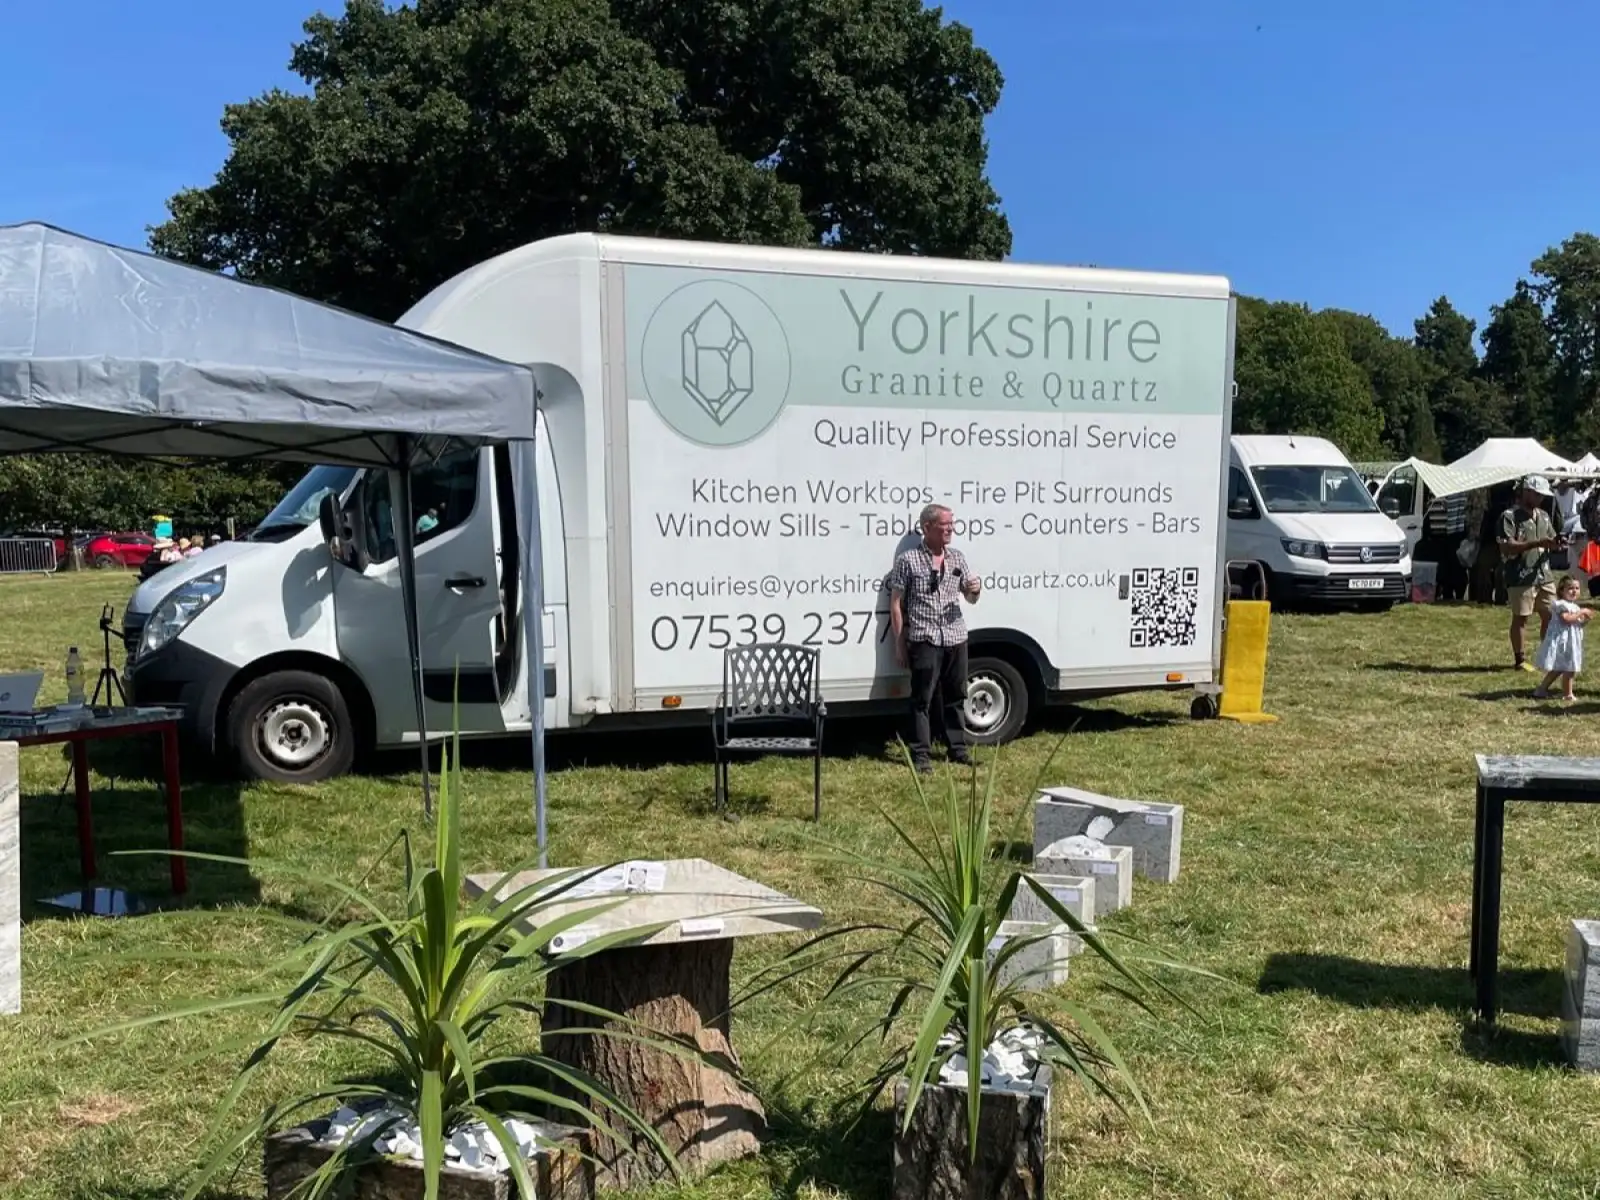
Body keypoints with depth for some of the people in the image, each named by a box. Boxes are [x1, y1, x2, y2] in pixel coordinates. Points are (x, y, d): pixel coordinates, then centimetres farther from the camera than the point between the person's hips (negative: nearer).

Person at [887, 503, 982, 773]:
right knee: (922, 698, -2)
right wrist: (899, 644, -5)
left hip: (956, 639, 5)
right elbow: (896, 604, -3)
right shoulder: (908, 560, -5)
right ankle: (921, 754, 3)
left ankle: (957, 748, 23)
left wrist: (975, 590, -7)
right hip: (924, 640, -5)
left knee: (956, 696, 12)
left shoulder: (957, 558, 9)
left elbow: (969, 598, 18)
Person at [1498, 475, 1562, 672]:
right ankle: (1520, 660, 10)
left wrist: (1556, 543, -4)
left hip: (1544, 576, 7)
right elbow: (1506, 547, -19)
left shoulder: (1543, 516, 13)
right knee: (1520, 618, 2)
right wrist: (1537, 543, -24)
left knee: (1550, 616, 10)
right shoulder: (1509, 516, -10)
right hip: (1520, 578, -7)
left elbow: (1550, 541, 20)